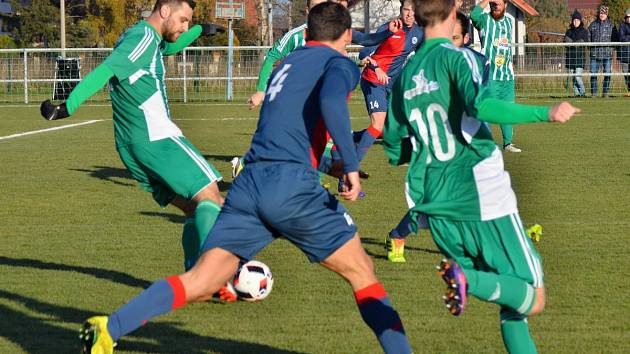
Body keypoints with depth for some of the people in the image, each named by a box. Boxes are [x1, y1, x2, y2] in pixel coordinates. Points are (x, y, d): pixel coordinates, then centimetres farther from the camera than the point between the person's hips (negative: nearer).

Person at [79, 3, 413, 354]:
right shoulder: (341, 64, 6)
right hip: (293, 183, -6)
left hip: (249, 183, 6)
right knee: (362, 272, 10)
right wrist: (351, 167, -18)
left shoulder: (286, 64, 27)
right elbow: (331, 101, -16)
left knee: (199, 283, -2)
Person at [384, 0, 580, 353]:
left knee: (511, 301, 18)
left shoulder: (405, 76, 12)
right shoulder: (458, 57, -6)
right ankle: (469, 279, -27)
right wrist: (546, 112, -26)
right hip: (481, 197, -6)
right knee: (534, 299, -2)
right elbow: (483, 106, -26)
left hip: (436, 208, 6)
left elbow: (395, 149, 20)